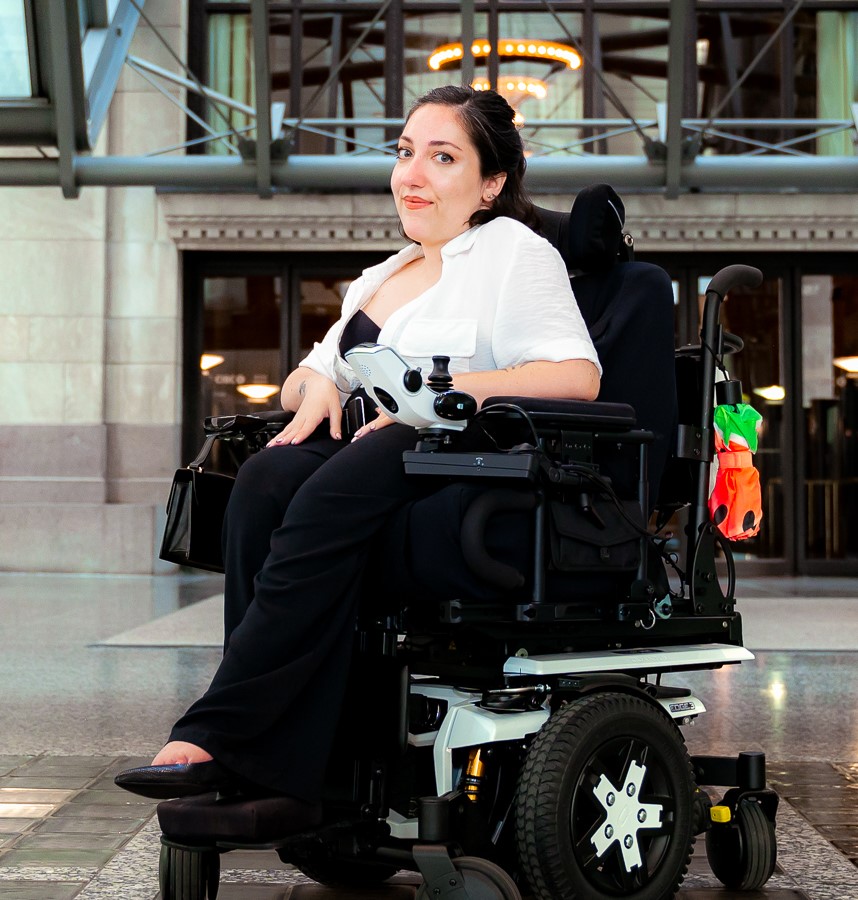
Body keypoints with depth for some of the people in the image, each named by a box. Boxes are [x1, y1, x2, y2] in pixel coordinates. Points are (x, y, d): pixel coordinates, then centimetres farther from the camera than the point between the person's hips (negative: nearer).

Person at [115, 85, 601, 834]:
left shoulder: (513, 250, 8)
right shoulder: (379, 279, 30)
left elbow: (578, 376, -8)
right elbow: (301, 380, 31)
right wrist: (316, 385, 6)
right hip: (368, 454, 6)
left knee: (328, 502, -36)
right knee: (267, 480, -28)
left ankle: (215, 738, -36)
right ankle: (286, 778, -36)